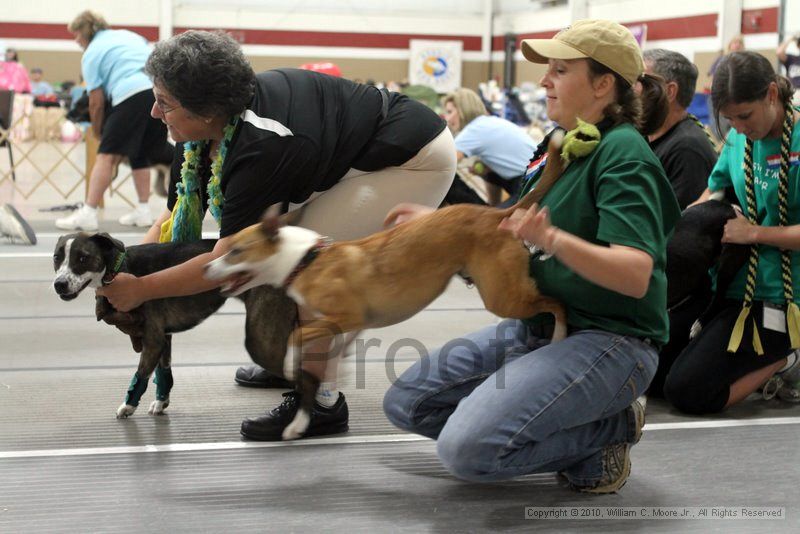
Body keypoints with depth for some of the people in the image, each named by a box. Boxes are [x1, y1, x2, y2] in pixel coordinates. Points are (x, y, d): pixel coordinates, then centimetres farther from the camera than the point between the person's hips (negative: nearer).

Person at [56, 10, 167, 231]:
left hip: (131, 96, -6)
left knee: (107, 154, -5)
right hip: (161, 90, 6)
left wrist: (97, 132, 21)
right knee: (140, 153, 19)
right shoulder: (129, 35, 28)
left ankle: (88, 213, -11)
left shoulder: (90, 54, 11)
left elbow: (97, 102, 7)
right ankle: (143, 210, 15)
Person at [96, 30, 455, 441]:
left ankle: (322, 402, -6)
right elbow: (174, 218, 0)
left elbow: (228, 261, -29)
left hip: (417, 160, -10)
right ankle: (293, 362, 30)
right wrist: (124, 273, -13)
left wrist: (140, 289, -22)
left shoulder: (261, 145, -34)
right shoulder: (200, 138, -7)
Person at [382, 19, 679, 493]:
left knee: (470, 448, -28)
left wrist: (549, 238, -40)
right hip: (539, 325, 10)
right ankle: (580, 424, 6)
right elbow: (513, 230, 24)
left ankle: (610, 427, -4)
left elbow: (635, 275, -27)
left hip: (606, 338, -10)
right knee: (406, 403, 5)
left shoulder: (624, 153, -15)